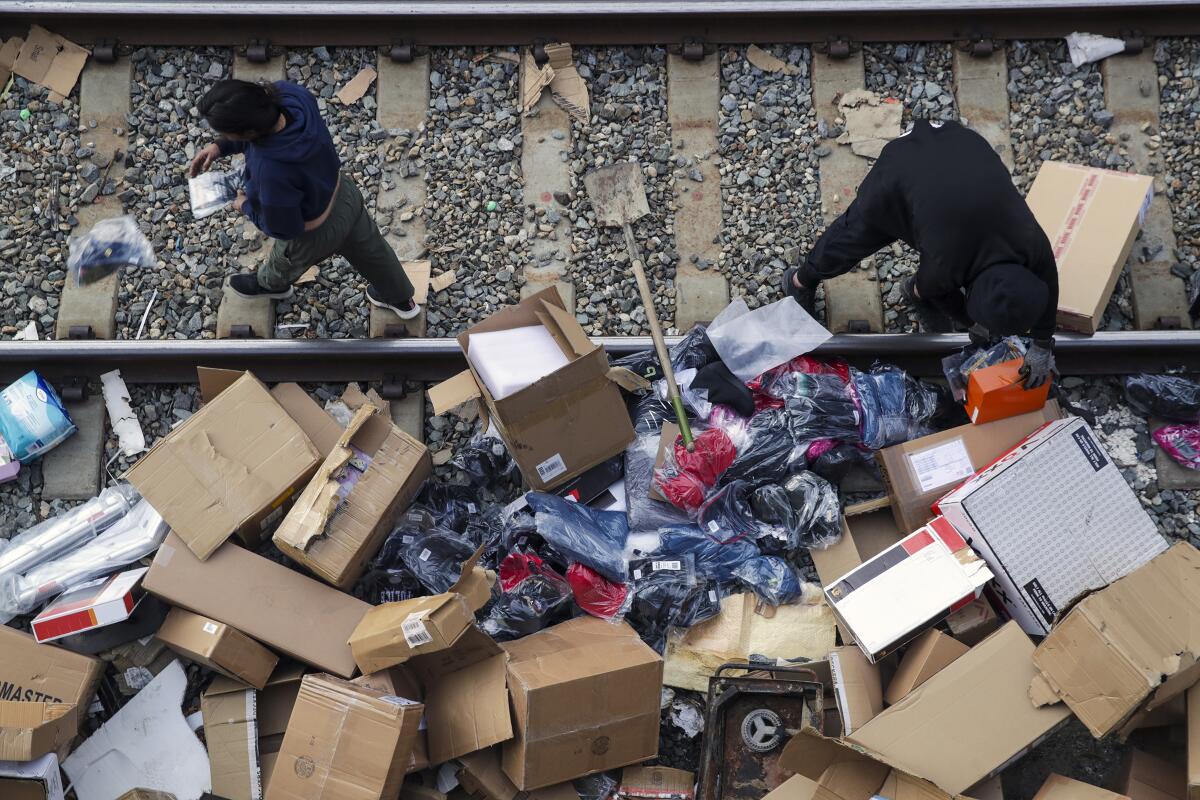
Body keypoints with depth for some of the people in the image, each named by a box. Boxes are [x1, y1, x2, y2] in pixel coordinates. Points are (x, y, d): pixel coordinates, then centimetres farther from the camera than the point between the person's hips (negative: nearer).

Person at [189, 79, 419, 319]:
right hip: (344, 192, 5)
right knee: (372, 251, 33)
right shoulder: (285, 93, -28)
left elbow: (284, 228, -25)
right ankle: (402, 300, 60)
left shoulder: (271, 172, -46)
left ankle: (271, 285, 68)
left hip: (317, 234, -5)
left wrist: (246, 207, -8)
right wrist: (221, 147, -8)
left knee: (282, 264, 32)